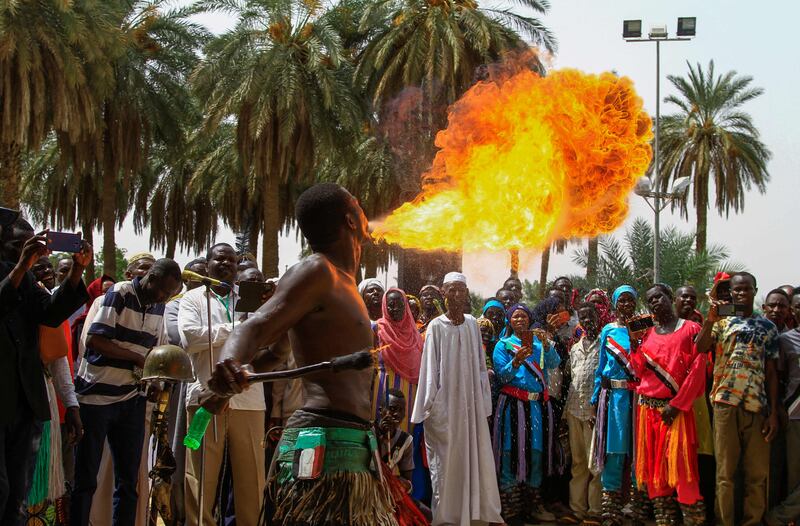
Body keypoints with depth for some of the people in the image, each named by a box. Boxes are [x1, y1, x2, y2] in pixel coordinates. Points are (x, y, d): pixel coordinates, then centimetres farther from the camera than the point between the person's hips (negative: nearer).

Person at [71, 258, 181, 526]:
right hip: (96, 396, -6)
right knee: (86, 479, 0)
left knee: (128, 480, 7)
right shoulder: (119, 294, -11)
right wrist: (138, 358, -17)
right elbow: (94, 341, -19)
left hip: (132, 399, 6)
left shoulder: (158, 306, 9)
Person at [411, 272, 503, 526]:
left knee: (475, 455, 6)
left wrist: (483, 399, 8)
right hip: (446, 402, -4)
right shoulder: (436, 327, -6)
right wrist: (430, 406, -8)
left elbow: (480, 364, 11)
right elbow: (430, 369, -6)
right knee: (447, 458, 0)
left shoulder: (472, 324, 7)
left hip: (471, 402, 4)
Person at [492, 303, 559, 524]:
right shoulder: (503, 345, 8)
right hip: (513, 404, -3)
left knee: (536, 452, 4)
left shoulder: (539, 343, 16)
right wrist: (516, 361, -22)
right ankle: (508, 507, -2)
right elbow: (502, 376, -5)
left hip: (539, 405, 3)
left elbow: (554, 363, -2)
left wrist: (546, 344, -18)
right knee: (512, 452, -6)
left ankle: (533, 504, 13)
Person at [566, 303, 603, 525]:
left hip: (595, 411, -6)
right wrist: (566, 412, 14)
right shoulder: (575, 349, 18)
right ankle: (577, 508, 14)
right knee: (578, 462, 9)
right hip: (574, 410, 6)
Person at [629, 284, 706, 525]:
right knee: (653, 467, 3)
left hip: (677, 408, -5)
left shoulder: (691, 329, 0)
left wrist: (677, 404, -12)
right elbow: (640, 371, 9)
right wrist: (634, 343, -2)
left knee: (681, 467, -11)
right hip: (648, 407, 5)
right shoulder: (647, 334, 14)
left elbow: (697, 371, -7)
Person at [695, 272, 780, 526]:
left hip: (757, 405, 1)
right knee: (725, 470, 0)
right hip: (726, 401, -1)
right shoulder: (722, 322, 12)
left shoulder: (768, 327, 15)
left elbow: (771, 372, 11)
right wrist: (710, 320, -18)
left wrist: (773, 412, 4)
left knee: (758, 472, 1)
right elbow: (700, 348, -7)